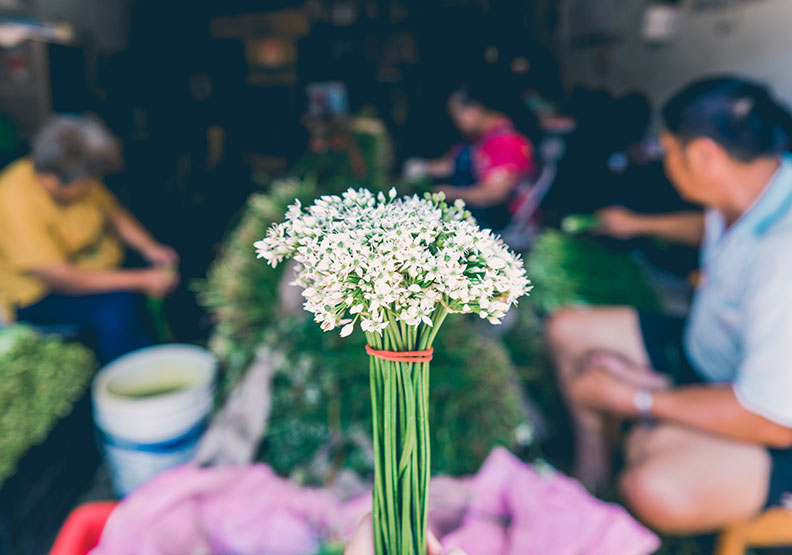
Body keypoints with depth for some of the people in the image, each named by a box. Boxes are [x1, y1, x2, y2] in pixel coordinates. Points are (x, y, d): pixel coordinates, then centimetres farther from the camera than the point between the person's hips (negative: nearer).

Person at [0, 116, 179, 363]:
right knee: (117, 306, -33)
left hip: (97, 265, 7)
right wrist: (141, 280, -29)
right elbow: (62, 279, -28)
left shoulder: (80, 181, -9)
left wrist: (151, 248, -10)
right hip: (40, 297, -7)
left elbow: (114, 213, 8)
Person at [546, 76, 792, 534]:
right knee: (567, 329, 6)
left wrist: (638, 400, -22)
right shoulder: (753, 187, -7)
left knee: (657, 489, -37)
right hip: (703, 351, 9)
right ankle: (592, 460, 17)